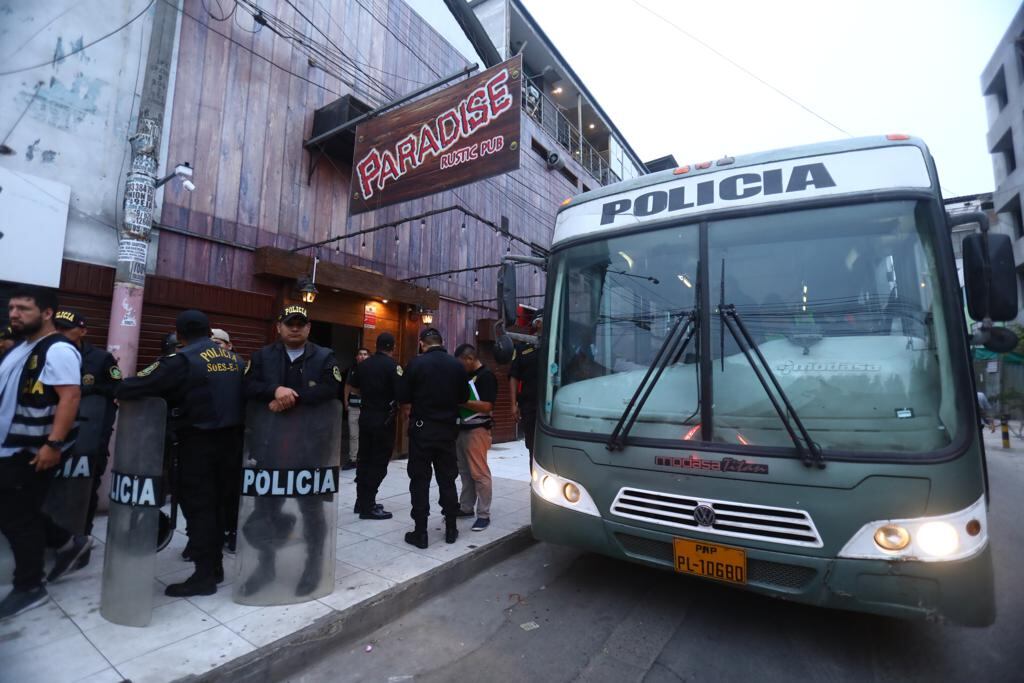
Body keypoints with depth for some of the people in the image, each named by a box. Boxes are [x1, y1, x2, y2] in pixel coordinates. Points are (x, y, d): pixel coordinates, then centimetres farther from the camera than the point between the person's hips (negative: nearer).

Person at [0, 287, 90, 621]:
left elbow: (70, 397, -25)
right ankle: (70, 543, 31)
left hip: (34, 451, -9)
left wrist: (53, 444, -28)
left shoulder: (58, 350, -17)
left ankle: (29, 587, 19)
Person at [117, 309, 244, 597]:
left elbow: (140, 384, -14)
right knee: (215, 501, 18)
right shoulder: (233, 357, 9)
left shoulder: (183, 359, -11)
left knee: (196, 503, 3)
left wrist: (122, 393, 7)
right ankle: (215, 564, 28)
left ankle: (204, 575, 10)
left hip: (199, 440, -7)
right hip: (229, 438, 7)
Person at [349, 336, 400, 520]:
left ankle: (361, 502, 24)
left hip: (365, 416, 7)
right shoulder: (393, 366, -14)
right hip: (384, 420, -7)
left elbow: (352, 386, 17)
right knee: (378, 463, 1)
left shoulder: (363, 364, 5)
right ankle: (368, 507, 6)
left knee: (364, 459, 15)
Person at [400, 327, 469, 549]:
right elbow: (463, 399, 6)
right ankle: (451, 529, 22)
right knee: (447, 480, 13)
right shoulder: (457, 365, -2)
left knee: (420, 481, 6)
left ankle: (420, 532, 11)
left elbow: (405, 401, -7)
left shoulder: (416, 363, -10)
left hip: (422, 429, -3)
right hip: (448, 430, 3)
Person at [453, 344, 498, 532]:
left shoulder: (486, 376, -11)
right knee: (465, 472, 14)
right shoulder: (466, 375, 13)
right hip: (462, 429, 8)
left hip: (477, 430, -8)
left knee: (479, 473, -2)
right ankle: (466, 507, 25)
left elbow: (487, 406, -19)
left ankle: (484, 515, 7)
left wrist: (462, 401, -17)